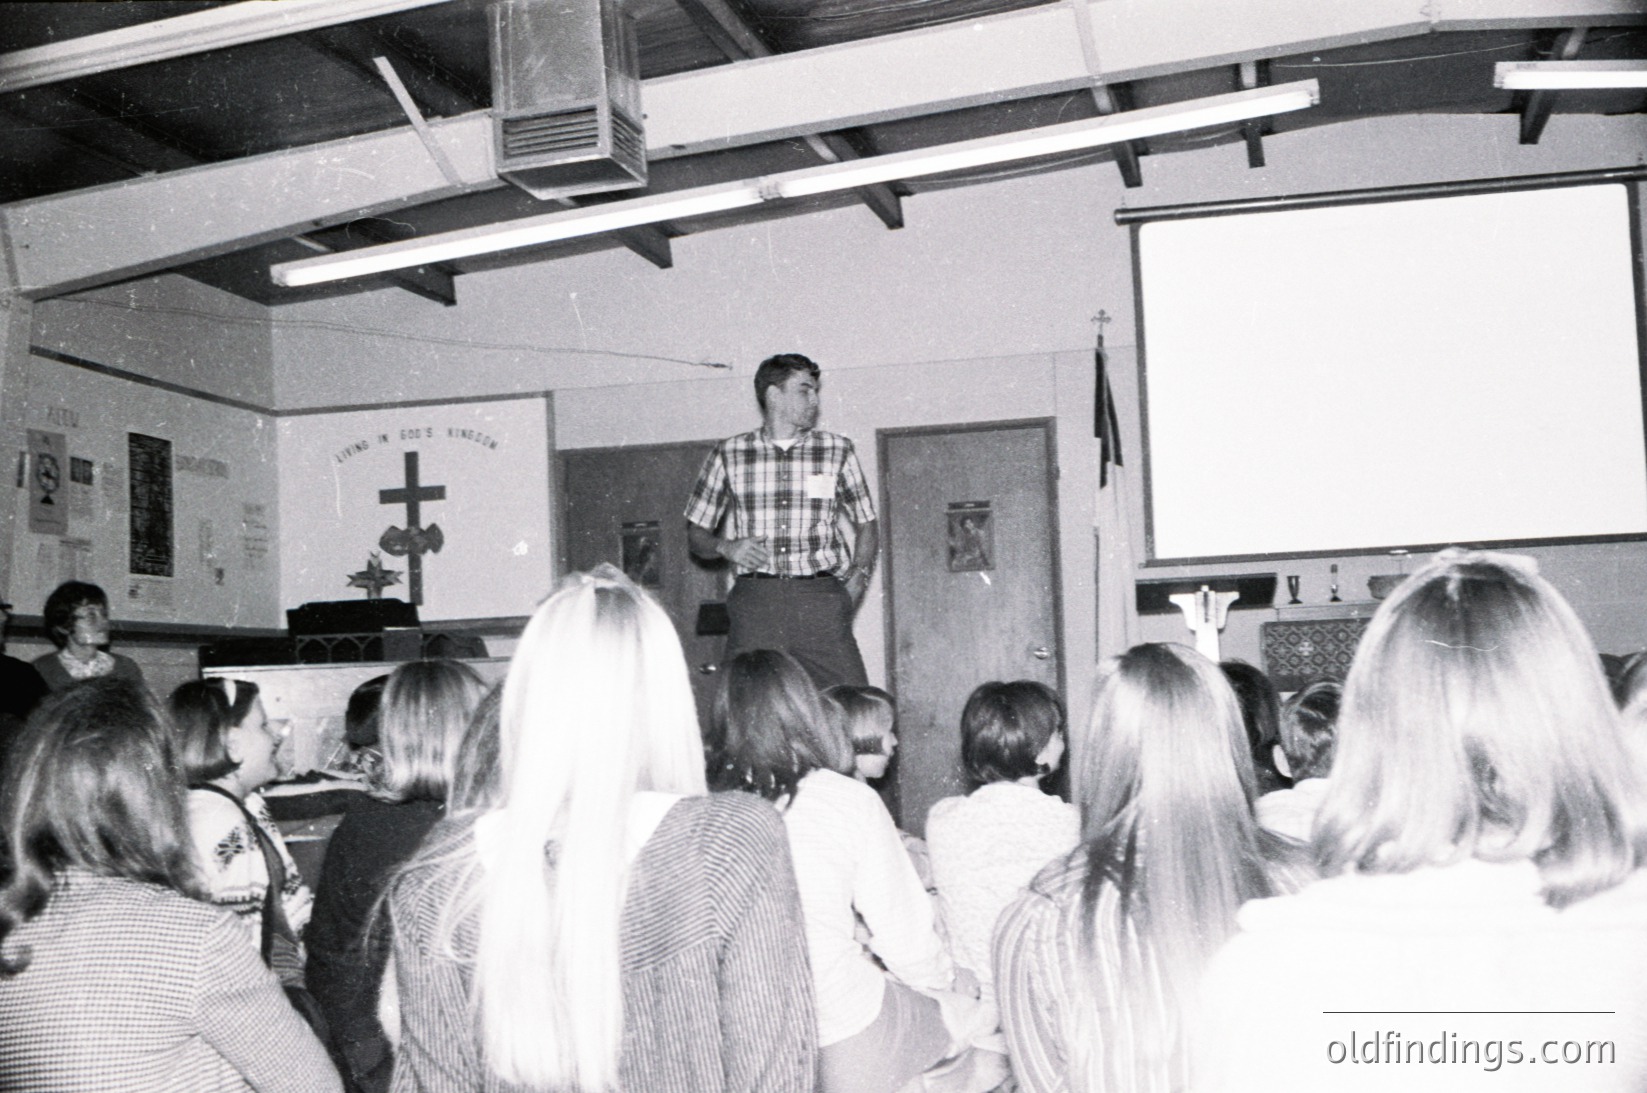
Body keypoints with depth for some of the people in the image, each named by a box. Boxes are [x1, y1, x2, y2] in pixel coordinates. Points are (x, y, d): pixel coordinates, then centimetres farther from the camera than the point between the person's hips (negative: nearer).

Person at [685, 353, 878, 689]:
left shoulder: (837, 451, 12)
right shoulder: (728, 455, 10)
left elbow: (866, 525, 19)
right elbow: (696, 532, 16)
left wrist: (854, 585, 4)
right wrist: (726, 547, -5)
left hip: (821, 596, 1)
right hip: (755, 597, 0)